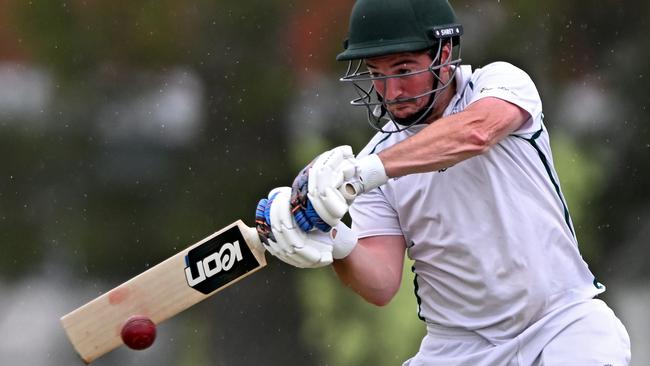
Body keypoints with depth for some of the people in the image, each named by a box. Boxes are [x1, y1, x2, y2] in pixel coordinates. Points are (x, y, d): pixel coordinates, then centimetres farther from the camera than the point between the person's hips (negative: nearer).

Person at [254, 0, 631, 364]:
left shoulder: (501, 82, -6)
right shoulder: (378, 155, 0)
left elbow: (476, 133, -31)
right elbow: (381, 286, -7)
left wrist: (363, 171, -39)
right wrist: (338, 247, -28)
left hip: (563, 319, -3)